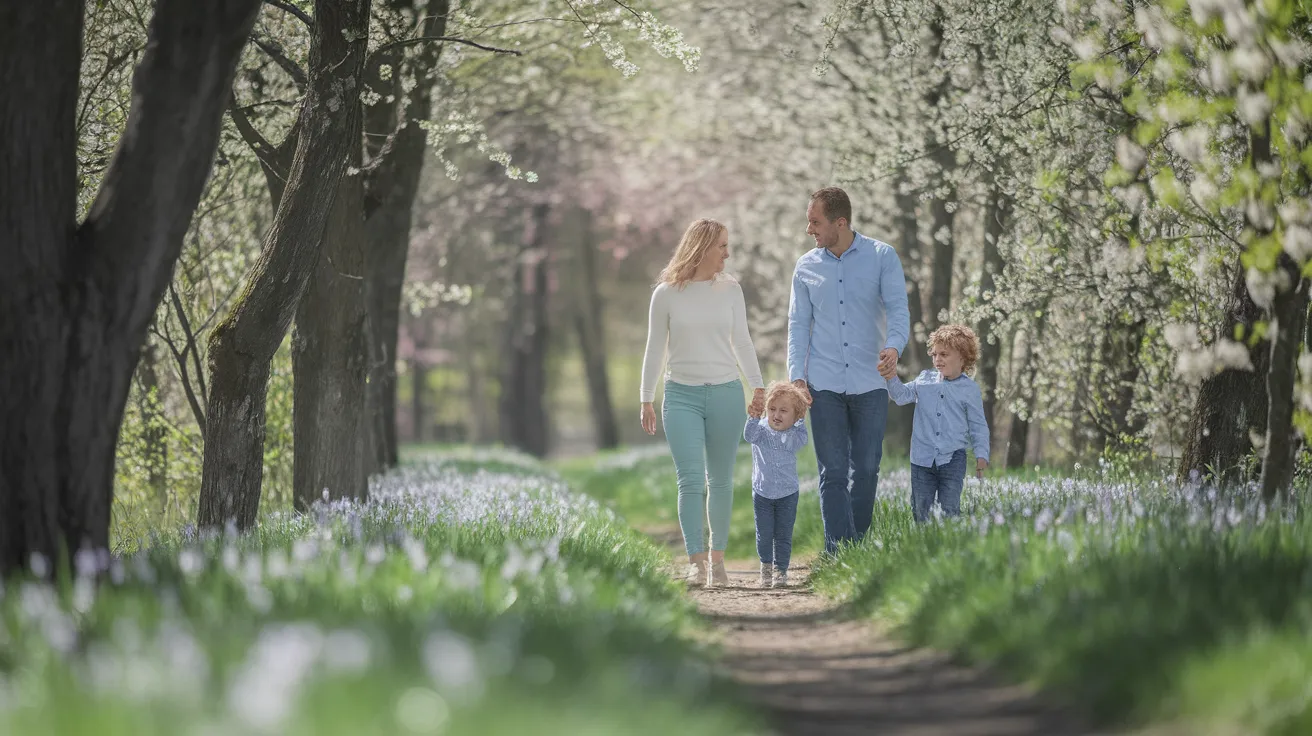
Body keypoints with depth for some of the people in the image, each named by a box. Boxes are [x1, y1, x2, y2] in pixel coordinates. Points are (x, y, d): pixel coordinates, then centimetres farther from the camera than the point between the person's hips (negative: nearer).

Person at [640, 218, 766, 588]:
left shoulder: (730, 290, 6)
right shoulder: (666, 294, 0)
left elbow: (742, 342, 10)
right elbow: (655, 349, 7)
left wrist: (758, 386, 2)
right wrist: (647, 400, 8)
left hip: (726, 393, 2)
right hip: (682, 395, -2)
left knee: (720, 480, 5)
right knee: (691, 481, -10)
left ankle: (717, 558, 14)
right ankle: (695, 562, -11)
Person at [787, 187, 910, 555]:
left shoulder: (882, 257, 0)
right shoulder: (806, 267, 8)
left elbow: (898, 309, -8)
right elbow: (798, 324, 8)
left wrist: (894, 347, -29)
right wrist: (796, 375, -5)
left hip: (870, 383, -1)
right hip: (824, 385, 1)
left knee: (867, 469, 4)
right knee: (833, 473, -3)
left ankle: (857, 548, 19)